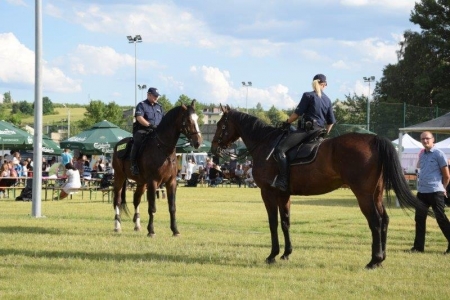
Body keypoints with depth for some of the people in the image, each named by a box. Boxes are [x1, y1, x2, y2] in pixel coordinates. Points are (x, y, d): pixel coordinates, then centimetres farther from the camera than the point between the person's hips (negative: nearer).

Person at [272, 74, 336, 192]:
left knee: (280, 150, -17)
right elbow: (331, 122, 16)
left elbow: (297, 113, -6)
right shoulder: (327, 100, 14)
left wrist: (287, 122, 10)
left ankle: (283, 181, -29)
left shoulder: (308, 96, -4)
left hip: (306, 129, -8)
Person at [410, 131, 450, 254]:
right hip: (421, 192, 7)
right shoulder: (422, 154, 13)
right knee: (419, 218, 8)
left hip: (435, 192, -7)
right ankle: (419, 246, 16)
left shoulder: (438, 154, -7)